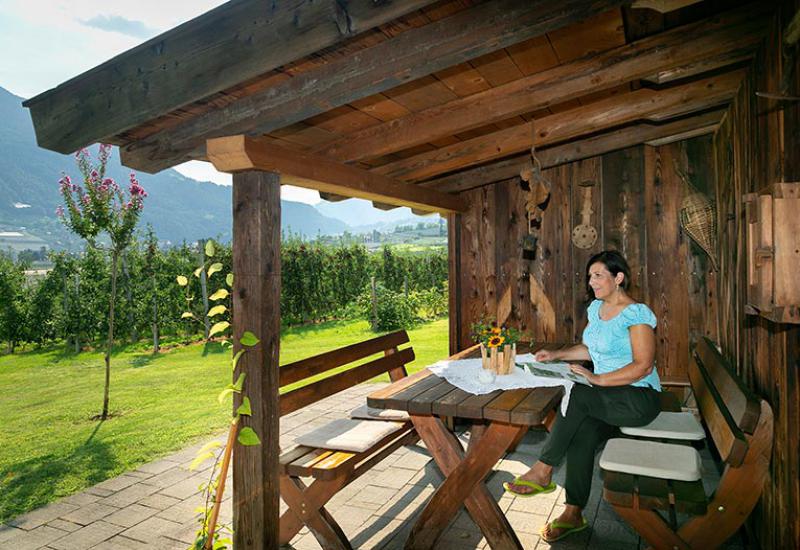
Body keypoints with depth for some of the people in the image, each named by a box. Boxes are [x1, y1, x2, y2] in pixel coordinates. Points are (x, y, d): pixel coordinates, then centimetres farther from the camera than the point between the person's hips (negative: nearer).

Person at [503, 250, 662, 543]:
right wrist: (556, 354, 7)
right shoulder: (596, 308, 11)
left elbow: (643, 366, -20)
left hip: (640, 398, -7)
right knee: (582, 433, -21)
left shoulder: (636, 314, -14)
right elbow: (591, 348, 22)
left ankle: (542, 472, -18)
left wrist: (598, 379, -26)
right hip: (607, 399, 7)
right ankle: (573, 513, -14)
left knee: (577, 396, -29)